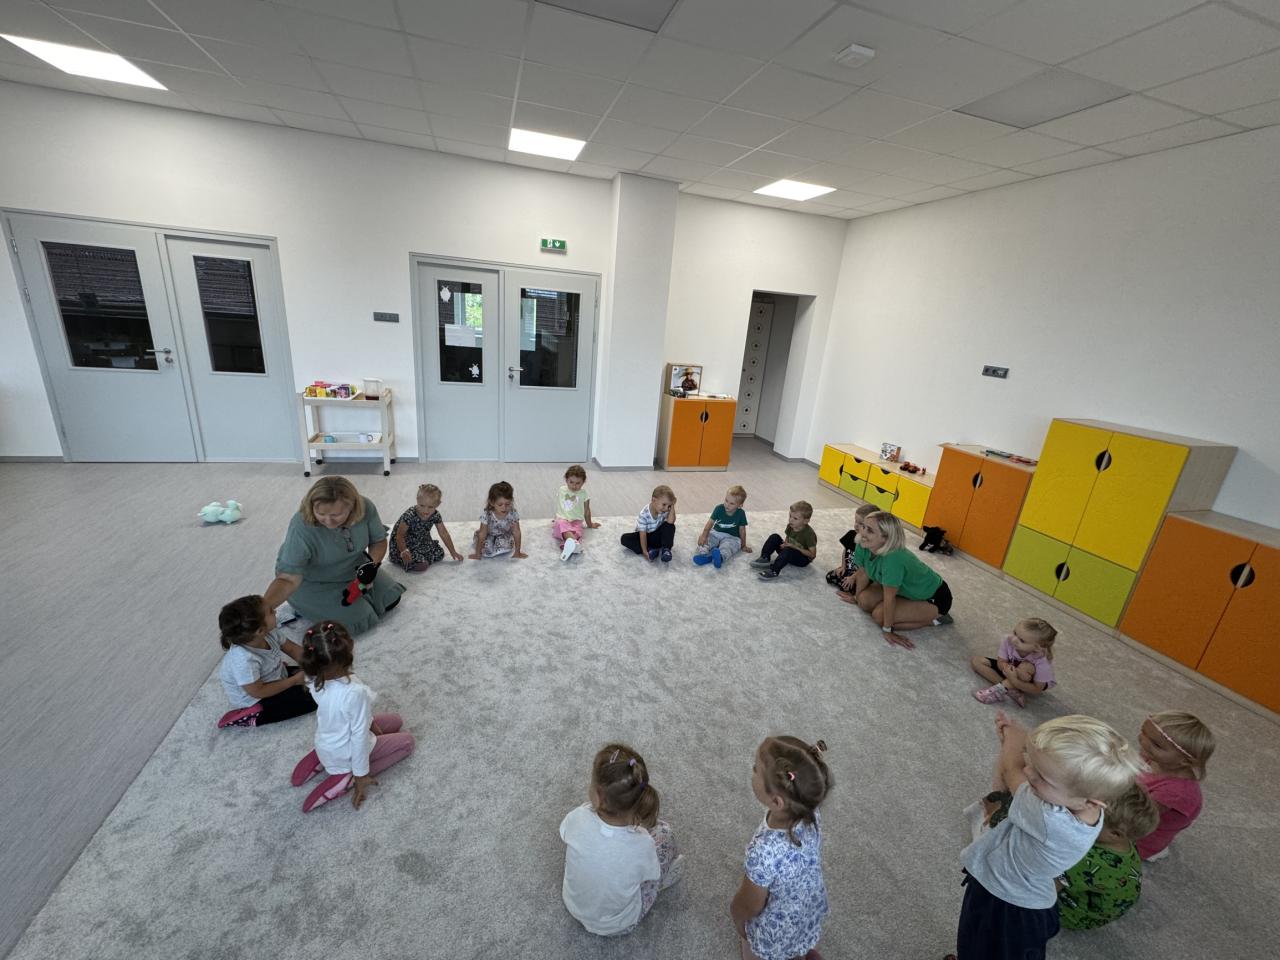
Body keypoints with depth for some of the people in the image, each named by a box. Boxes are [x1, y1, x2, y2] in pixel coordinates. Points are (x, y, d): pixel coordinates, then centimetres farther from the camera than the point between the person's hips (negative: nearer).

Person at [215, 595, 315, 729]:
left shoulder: (268, 633, -18)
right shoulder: (245, 660, -39)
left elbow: (292, 648, -2)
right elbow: (258, 692, -28)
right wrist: (294, 681, -21)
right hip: (256, 700, -7)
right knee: (311, 699, -13)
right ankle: (253, 717, -6)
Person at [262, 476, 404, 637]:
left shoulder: (365, 507, -24)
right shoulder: (301, 528, -36)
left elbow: (379, 541, -7)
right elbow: (288, 579, -35)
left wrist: (372, 565, -25)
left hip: (353, 570, 5)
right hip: (314, 584, -4)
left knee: (390, 599, 2)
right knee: (360, 620, -15)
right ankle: (306, 608, 9)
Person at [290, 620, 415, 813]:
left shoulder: (316, 680, -18)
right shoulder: (355, 692, -40)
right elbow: (359, 737, -28)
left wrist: (369, 722, 8)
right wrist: (361, 775, -15)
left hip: (326, 744, 7)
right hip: (344, 755, -7)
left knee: (395, 720, 20)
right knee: (407, 741, 10)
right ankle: (347, 778, -1)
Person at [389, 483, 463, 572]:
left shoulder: (435, 515, -14)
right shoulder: (410, 515, -31)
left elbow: (444, 533, -2)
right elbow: (400, 536, -25)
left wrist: (453, 552, 3)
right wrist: (404, 551, -41)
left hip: (421, 542, 6)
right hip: (403, 545, -6)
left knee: (440, 554, -8)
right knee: (421, 566, -22)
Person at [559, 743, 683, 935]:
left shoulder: (577, 819, -35)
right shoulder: (642, 844, -36)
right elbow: (654, 879, -12)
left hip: (573, 907, 2)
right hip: (618, 926, -2)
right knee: (663, 832, 5)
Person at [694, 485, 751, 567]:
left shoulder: (741, 514, -11)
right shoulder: (719, 508, -8)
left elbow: (742, 530, -2)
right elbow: (710, 522, -13)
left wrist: (743, 546, 5)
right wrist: (704, 536, -27)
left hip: (731, 537, -3)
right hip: (716, 533, 3)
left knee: (726, 547, -37)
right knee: (702, 540, -26)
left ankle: (720, 556, -69)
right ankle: (705, 554, -54)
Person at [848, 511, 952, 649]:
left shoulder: (893, 559, -39)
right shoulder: (870, 547, -19)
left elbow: (889, 598, -29)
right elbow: (863, 574, 0)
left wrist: (887, 630, -19)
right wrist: (856, 597, 12)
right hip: (908, 588, 7)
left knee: (879, 615, -20)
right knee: (865, 600, -6)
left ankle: (933, 619, -1)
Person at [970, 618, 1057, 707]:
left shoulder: (1042, 662, -34)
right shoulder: (1008, 640, -29)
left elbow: (1037, 690, -25)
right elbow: (1001, 663, -19)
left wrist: (1014, 681, -41)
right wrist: (1007, 668, -43)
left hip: (1031, 684, -4)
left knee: (1026, 667, -37)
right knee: (976, 661, -11)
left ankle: (999, 690, -27)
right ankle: (1010, 690, -20)